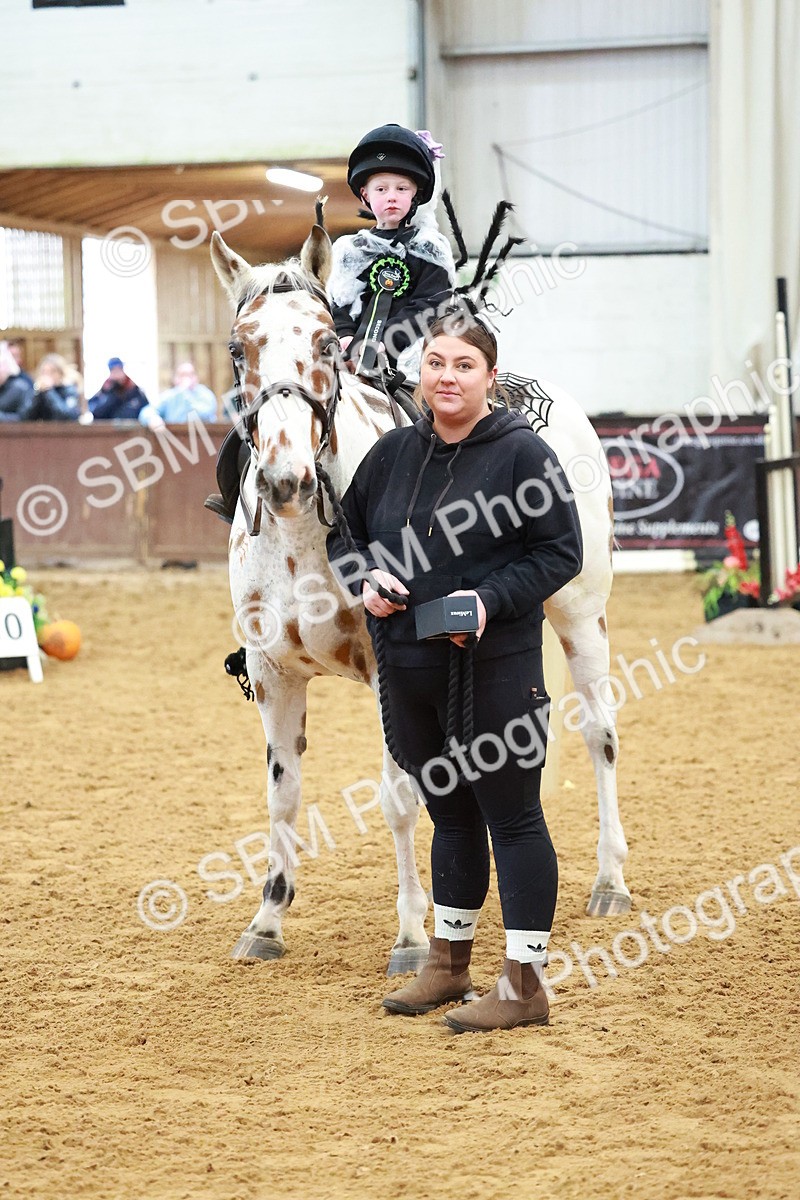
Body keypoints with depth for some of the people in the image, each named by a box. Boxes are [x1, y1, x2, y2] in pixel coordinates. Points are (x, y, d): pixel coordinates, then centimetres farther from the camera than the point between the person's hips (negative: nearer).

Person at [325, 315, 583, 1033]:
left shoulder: (522, 453, -9)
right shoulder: (394, 452, 7)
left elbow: (561, 551, -9)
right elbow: (347, 530, 17)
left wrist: (490, 601, -21)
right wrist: (365, 577, -5)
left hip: (496, 669, -6)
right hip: (408, 669, 6)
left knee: (511, 817, 0)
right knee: (450, 816, 18)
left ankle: (525, 983, 5)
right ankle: (449, 963, 31)